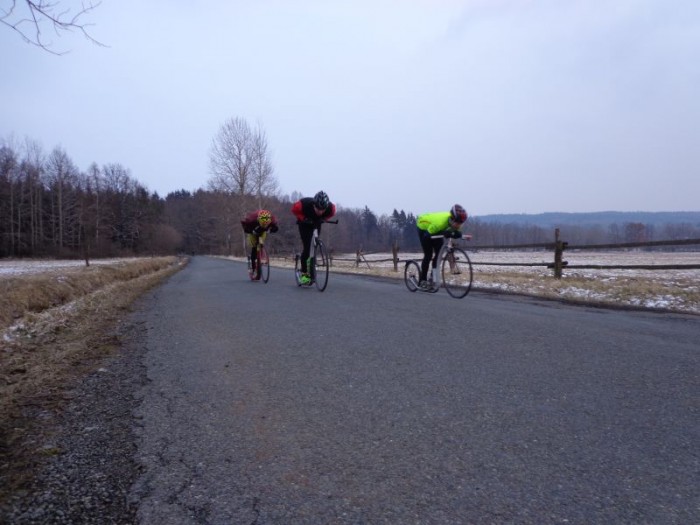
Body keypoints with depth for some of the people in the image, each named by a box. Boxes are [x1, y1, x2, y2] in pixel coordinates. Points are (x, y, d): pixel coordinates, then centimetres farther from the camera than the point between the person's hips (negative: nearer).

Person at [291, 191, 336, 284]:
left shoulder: (331, 207, -33)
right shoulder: (304, 204, -39)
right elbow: (294, 209, -16)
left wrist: (323, 219, -21)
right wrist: (303, 218, -25)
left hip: (316, 223, 3)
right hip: (305, 224, -3)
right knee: (306, 247, -15)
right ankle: (304, 273, -6)